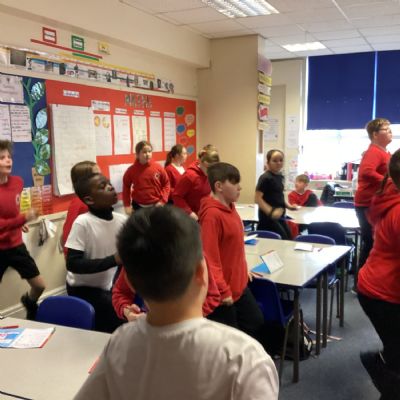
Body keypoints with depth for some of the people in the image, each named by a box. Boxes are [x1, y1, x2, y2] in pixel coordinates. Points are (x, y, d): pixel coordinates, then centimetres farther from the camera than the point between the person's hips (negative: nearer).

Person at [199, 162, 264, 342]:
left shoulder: (229, 207, 5)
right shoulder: (212, 214, -24)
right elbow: (210, 258, -24)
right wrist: (223, 291, -21)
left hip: (239, 284, 9)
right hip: (222, 292, -9)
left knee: (256, 323, 22)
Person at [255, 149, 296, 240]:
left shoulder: (280, 177, 10)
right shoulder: (265, 178, -16)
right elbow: (258, 198, -22)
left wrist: (288, 206, 10)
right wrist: (270, 211, -31)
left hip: (280, 216, 9)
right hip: (268, 217, -9)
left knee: (289, 240, 13)